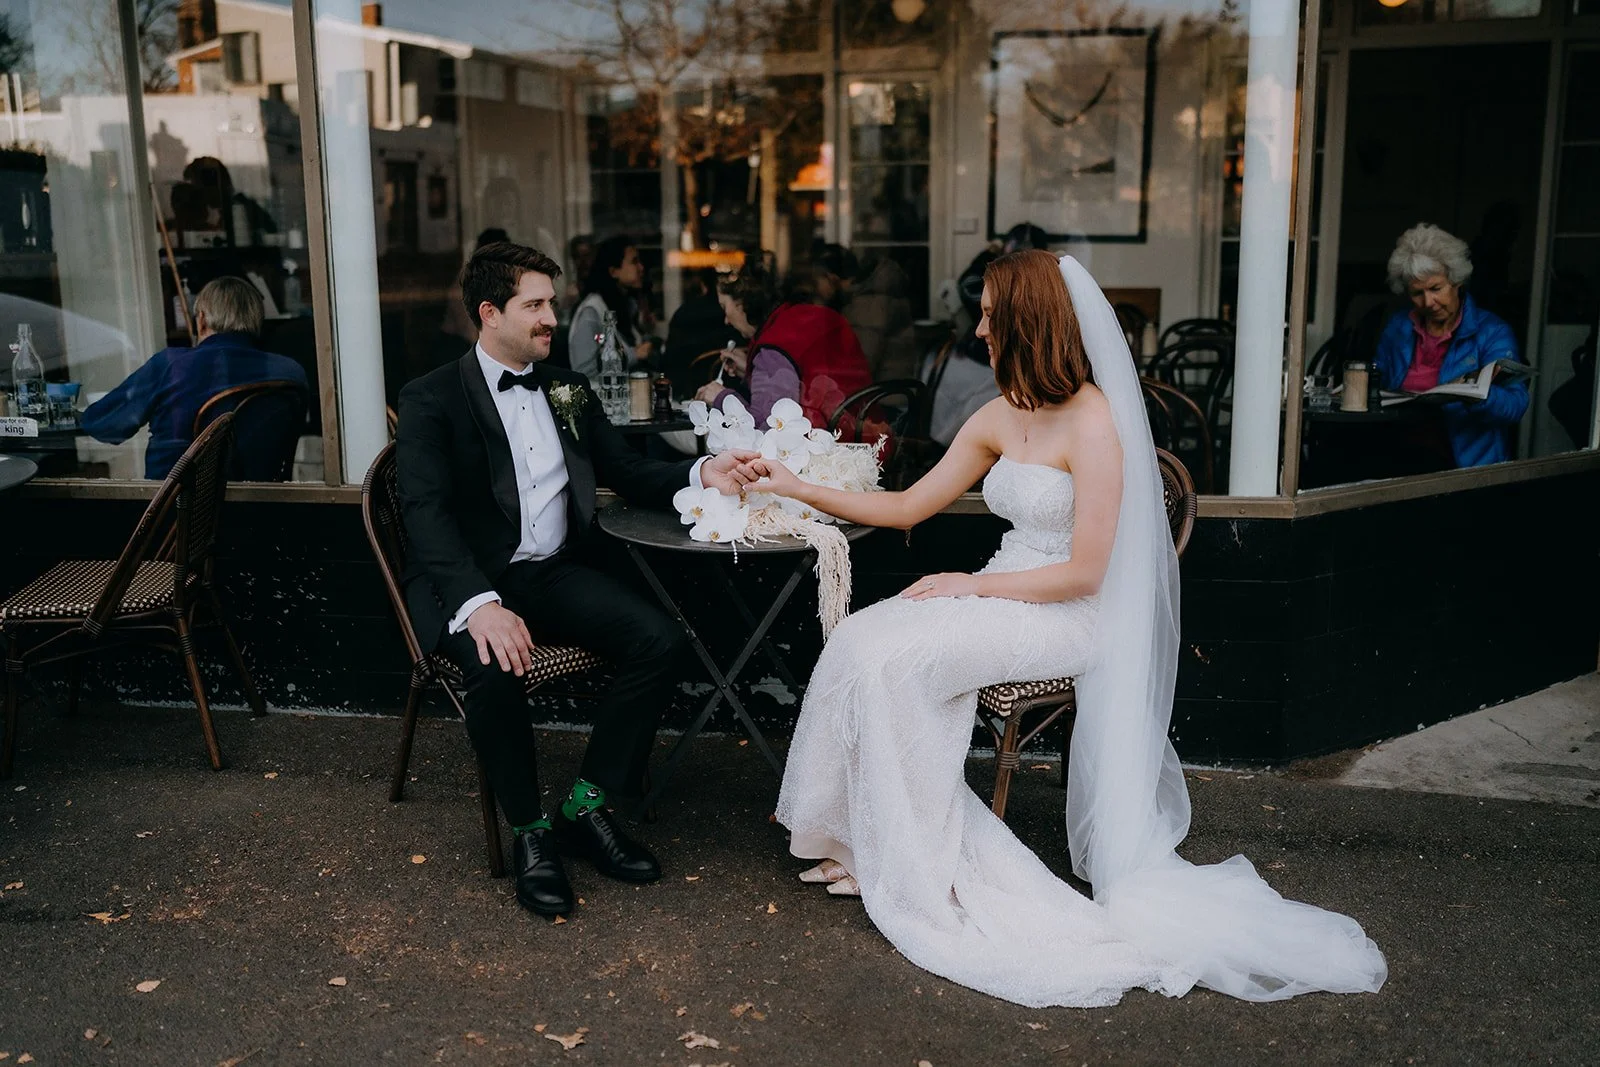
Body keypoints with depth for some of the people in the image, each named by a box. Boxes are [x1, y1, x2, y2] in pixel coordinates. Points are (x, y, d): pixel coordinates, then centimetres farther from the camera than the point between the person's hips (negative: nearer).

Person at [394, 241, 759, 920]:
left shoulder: (567, 390, 16)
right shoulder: (431, 400, -2)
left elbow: (626, 472, 18)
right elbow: (426, 513, -16)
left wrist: (701, 475, -4)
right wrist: (481, 602, -33)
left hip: (554, 572, 5)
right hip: (469, 581, -5)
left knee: (660, 639, -19)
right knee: (496, 669, -36)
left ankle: (585, 807, -5)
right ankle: (530, 831, -10)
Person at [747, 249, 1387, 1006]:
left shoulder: (1094, 423, -16)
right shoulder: (1001, 417, 8)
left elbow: (1083, 574, -17)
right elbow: (908, 508, 13)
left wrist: (973, 585, -15)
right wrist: (799, 489, 11)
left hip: (1064, 618, -7)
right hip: (1000, 598, 7)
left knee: (892, 661, -25)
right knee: (860, 640, -15)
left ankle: (911, 860, -8)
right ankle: (869, 842, -6)